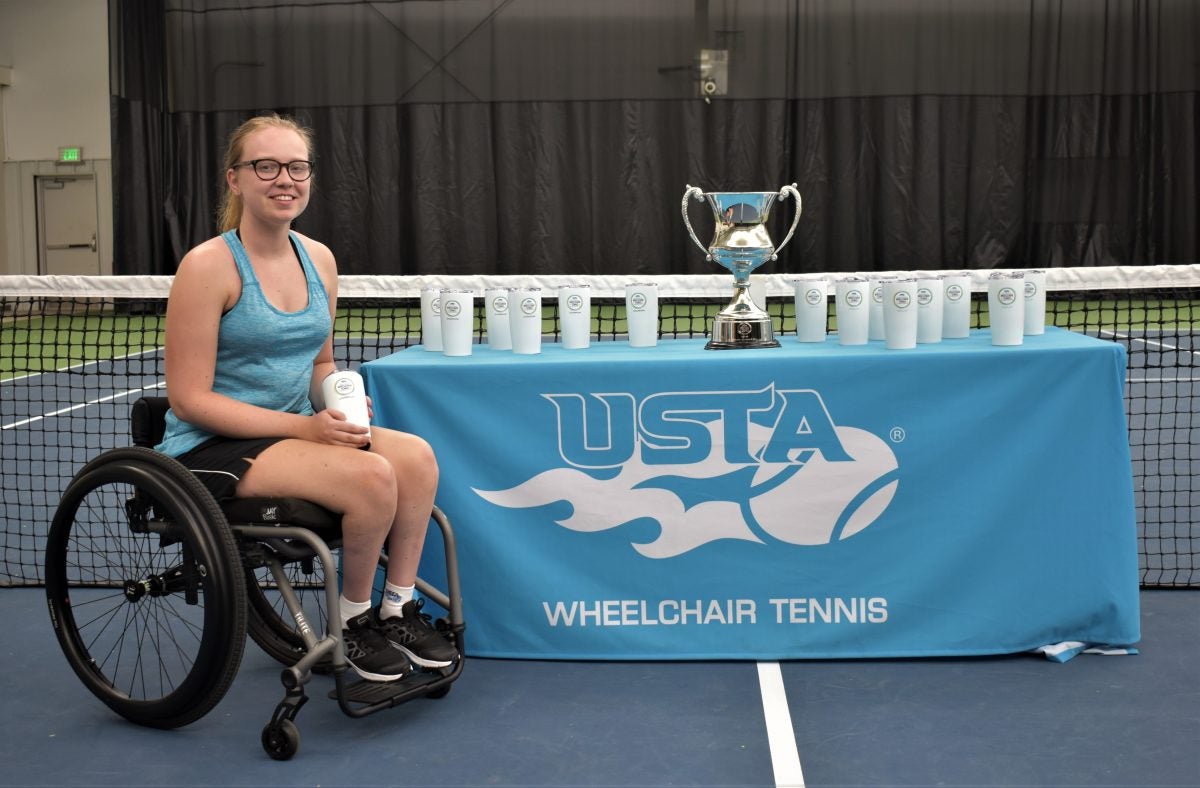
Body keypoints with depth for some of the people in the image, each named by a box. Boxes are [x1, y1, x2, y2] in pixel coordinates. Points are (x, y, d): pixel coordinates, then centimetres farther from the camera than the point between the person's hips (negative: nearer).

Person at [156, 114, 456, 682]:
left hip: (294, 430, 7)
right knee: (370, 475, -27)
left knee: (415, 456, -17)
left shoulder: (319, 260, 6)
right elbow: (189, 399, -17)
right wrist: (302, 426, -22)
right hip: (211, 446, -7)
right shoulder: (209, 265, -15)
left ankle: (398, 610, -2)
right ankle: (355, 621, -3)